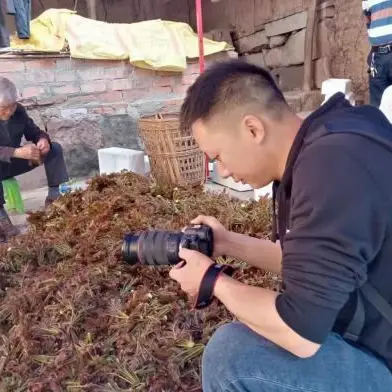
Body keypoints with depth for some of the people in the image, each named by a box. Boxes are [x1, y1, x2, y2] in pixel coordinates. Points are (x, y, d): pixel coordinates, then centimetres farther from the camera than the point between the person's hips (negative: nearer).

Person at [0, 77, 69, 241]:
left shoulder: (19, 111, -8)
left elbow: (33, 132, 1)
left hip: (15, 161, 5)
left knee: (54, 148, -9)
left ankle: (56, 197, -12)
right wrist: (17, 152, -48)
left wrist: (43, 139, -23)